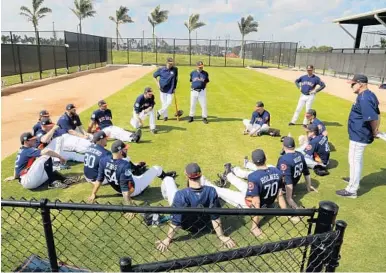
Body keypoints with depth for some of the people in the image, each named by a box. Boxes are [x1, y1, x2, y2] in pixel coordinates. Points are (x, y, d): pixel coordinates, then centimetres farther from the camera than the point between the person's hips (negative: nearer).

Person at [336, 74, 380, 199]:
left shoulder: (364, 98, -24)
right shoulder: (369, 95, 9)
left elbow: (373, 118, -31)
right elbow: (376, 114, 11)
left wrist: (374, 132, -15)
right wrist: (375, 130, 4)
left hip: (359, 136, -11)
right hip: (360, 134, 11)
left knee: (354, 161, -1)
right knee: (356, 159, 26)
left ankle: (352, 190, 9)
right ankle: (354, 179, 46)